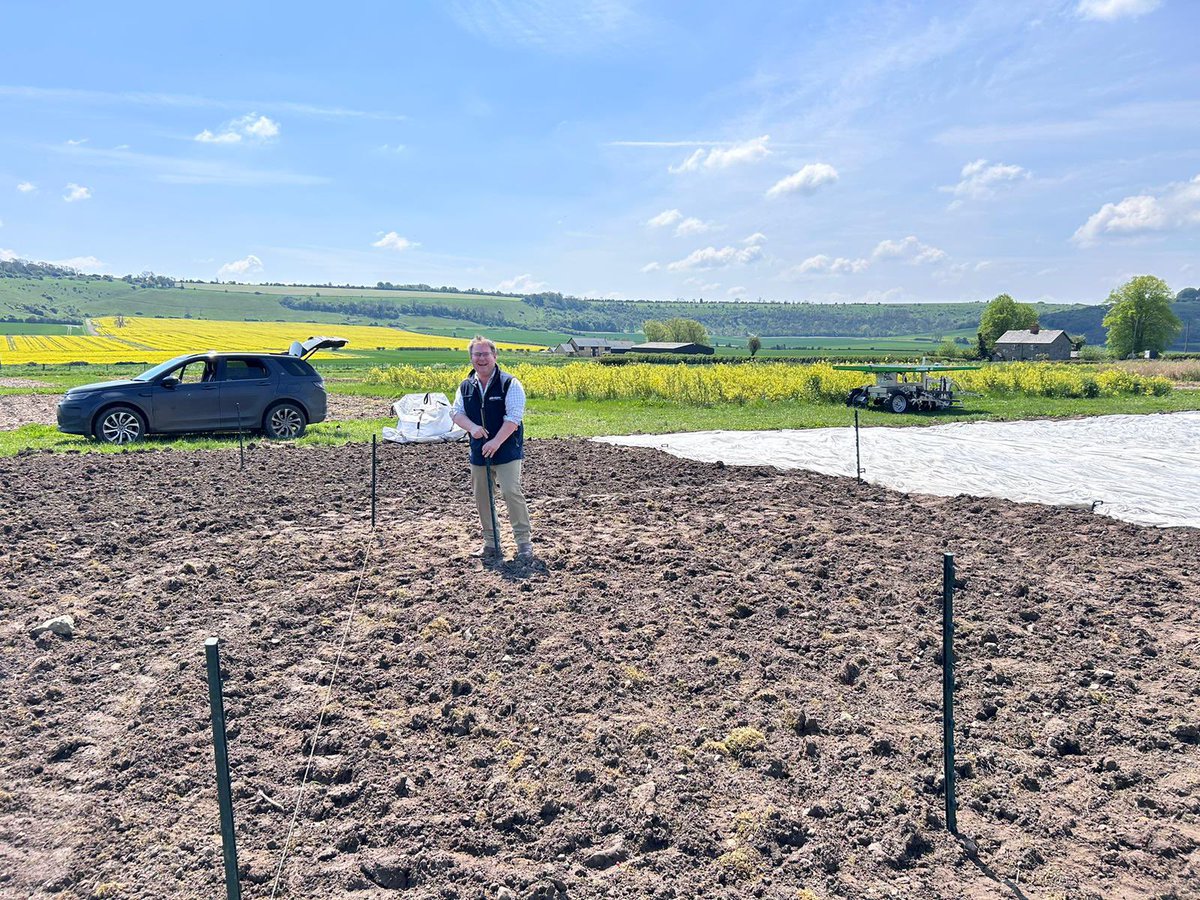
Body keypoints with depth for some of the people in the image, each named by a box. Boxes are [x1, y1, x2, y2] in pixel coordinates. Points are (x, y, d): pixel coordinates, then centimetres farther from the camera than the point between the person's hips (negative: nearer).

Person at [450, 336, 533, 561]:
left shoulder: (509, 384, -8)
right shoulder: (465, 387, 9)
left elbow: (514, 416, -15)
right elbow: (456, 412, 3)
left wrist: (496, 441, -23)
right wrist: (471, 427, -18)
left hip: (507, 450, -6)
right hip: (479, 452, 6)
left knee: (511, 492, -14)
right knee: (481, 497, 9)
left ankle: (524, 541, -4)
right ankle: (490, 541, 23)